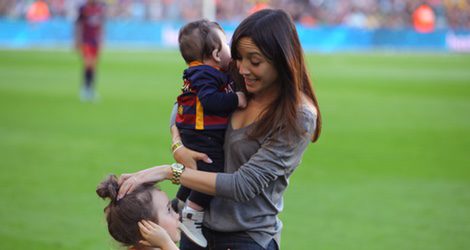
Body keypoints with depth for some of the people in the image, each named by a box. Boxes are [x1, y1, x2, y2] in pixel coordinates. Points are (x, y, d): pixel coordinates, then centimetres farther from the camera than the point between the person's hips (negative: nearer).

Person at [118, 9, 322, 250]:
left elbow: (244, 185, -23)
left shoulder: (299, 117, -19)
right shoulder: (237, 85, -3)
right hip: (199, 222, 5)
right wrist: (177, 147, -8)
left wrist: (169, 172, -25)